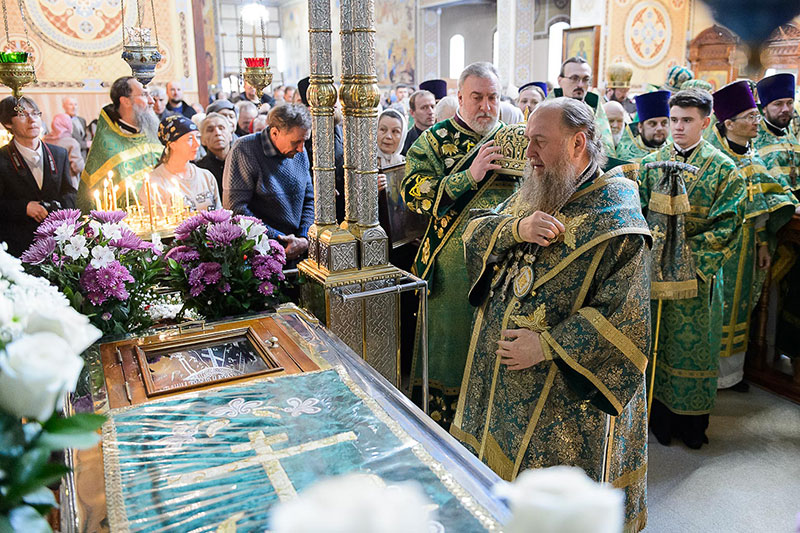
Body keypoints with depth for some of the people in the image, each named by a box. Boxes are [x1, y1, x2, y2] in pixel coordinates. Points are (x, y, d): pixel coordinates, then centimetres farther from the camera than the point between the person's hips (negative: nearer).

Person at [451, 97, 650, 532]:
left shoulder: (616, 220, -16)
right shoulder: (532, 193, 5)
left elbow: (625, 318, -20)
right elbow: (475, 234, 0)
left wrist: (547, 345, -22)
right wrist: (517, 228, -20)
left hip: (565, 390, -6)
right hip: (499, 368, 6)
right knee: (500, 456, 21)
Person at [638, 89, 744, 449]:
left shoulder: (723, 169, -2)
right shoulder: (650, 163, 6)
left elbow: (727, 225, -7)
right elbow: (637, 213, 6)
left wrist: (686, 247, -16)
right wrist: (656, 241, -11)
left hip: (698, 270, -2)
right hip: (653, 267, 2)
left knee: (694, 342, 7)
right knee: (656, 340, 8)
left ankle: (692, 420, 23)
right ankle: (659, 414, 23)